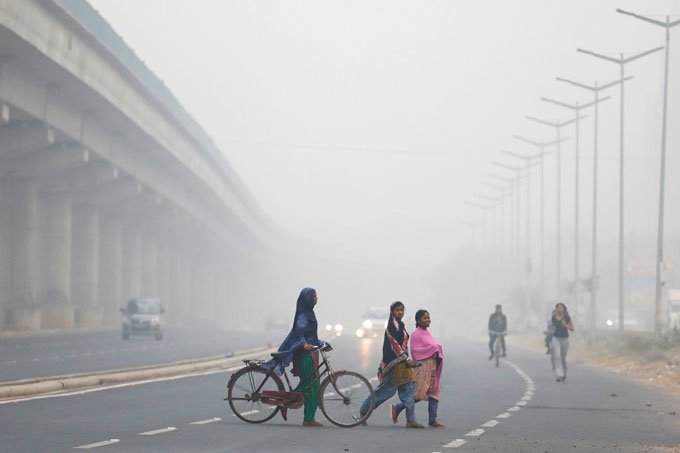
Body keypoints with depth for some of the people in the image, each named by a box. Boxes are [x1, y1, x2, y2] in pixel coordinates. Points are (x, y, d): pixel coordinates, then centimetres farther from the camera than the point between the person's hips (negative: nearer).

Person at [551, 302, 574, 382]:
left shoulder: (566, 317, -4)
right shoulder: (554, 318, 4)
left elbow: (572, 329, -1)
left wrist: (566, 326, -19)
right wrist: (553, 328, -2)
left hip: (565, 339, -1)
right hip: (556, 338, 1)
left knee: (563, 358, 9)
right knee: (557, 356, -14)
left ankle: (564, 373, 33)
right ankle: (559, 375, -18)